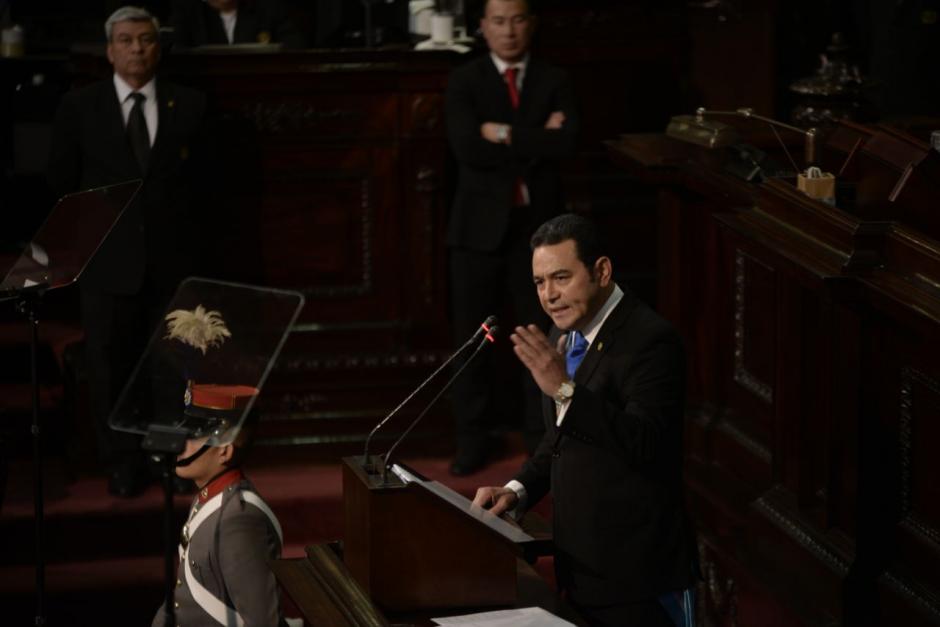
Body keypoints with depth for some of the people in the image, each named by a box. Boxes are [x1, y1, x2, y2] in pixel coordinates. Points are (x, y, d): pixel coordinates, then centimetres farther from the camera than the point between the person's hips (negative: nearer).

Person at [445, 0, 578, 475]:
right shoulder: (464, 82, 0)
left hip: (537, 223, 1)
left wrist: (505, 134, -15)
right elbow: (467, 147, -16)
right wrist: (535, 142, -14)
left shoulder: (554, 82, 4)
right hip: (480, 223, -1)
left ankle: (541, 436, 17)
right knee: (473, 336, 5)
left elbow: (566, 143, -13)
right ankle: (471, 440, 14)